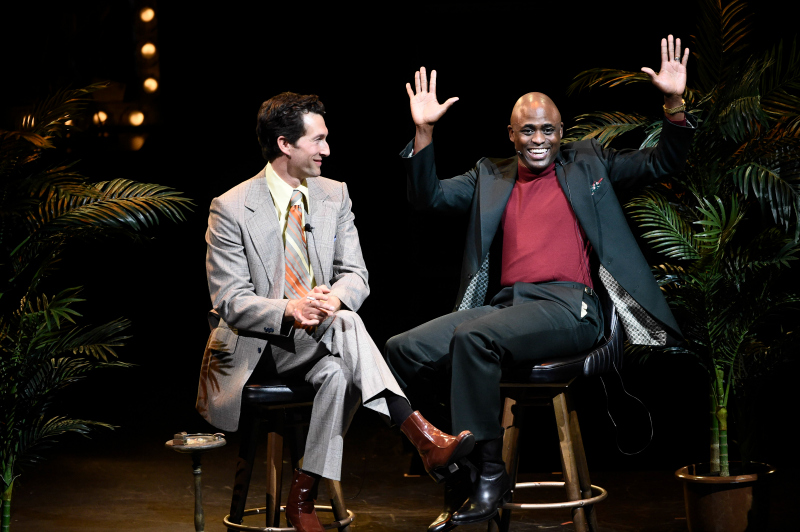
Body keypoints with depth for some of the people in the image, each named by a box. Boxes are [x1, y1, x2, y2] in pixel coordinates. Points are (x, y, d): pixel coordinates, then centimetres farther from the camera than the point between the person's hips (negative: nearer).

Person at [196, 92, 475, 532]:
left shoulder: (335, 196, 7)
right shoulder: (231, 209, -8)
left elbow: (355, 275, 4)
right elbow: (231, 301, -11)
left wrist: (334, 296, -23)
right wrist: (289, 310, -31)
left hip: (316, 341, 5)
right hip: (253, 346, -4)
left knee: (338, 372, -34)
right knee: (344, 325, -33)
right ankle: (423, 437, -38)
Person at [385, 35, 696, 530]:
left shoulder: (587, 163, 17)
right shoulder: (490, 178, 23)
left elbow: (662, 164, 14)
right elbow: (428, 196, 15)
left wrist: (675, 104, -2)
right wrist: (424, 131, 3)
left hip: (569, 308, -5)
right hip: (504, 303, 5)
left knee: (472, 335, -33)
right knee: (403, 350, -14)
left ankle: (489, 474, -24)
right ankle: (455, 479, -9)